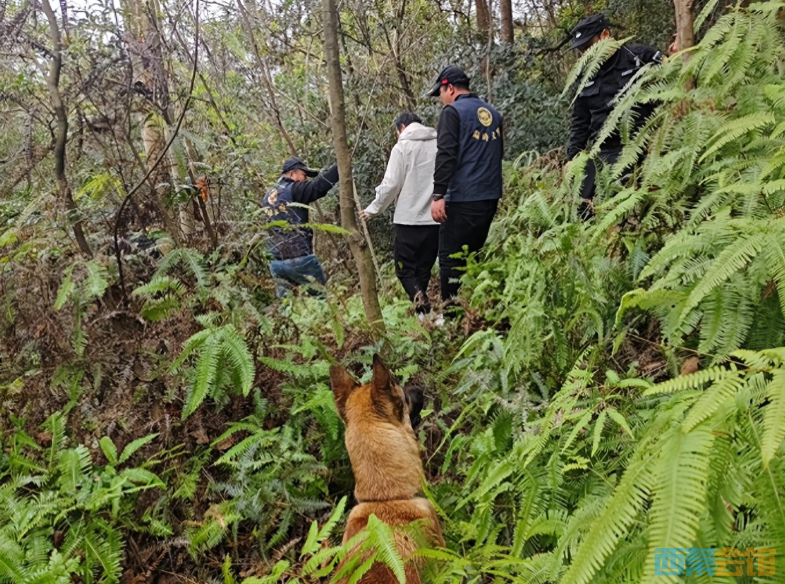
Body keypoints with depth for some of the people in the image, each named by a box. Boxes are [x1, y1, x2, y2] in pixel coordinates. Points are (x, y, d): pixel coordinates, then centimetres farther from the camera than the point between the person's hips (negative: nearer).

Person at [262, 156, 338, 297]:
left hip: (276, 262, 7)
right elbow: (319, 186, -17)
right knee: (320, 294, 3)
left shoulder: (268, 196, 17)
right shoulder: (294, 190, -7)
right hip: (299, 258, -7)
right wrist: (341, 164, -14)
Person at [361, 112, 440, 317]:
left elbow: (390, 184, -7)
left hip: (410, 218, -4)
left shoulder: (402, 147, -4)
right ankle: (421, 308, 15)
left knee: (405, 268, 3)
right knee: (424, 269, 14)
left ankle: (424, 310, -16)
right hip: (437, 218, 5)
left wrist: (373, 210, 5)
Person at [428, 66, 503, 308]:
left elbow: (446, 156, -17)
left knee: (450, 258, -3)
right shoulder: (494, 113, 16)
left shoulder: (453, 112, -7)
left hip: (463, 198, -8)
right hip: (491, 197, 8)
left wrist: (438, 195, -19)